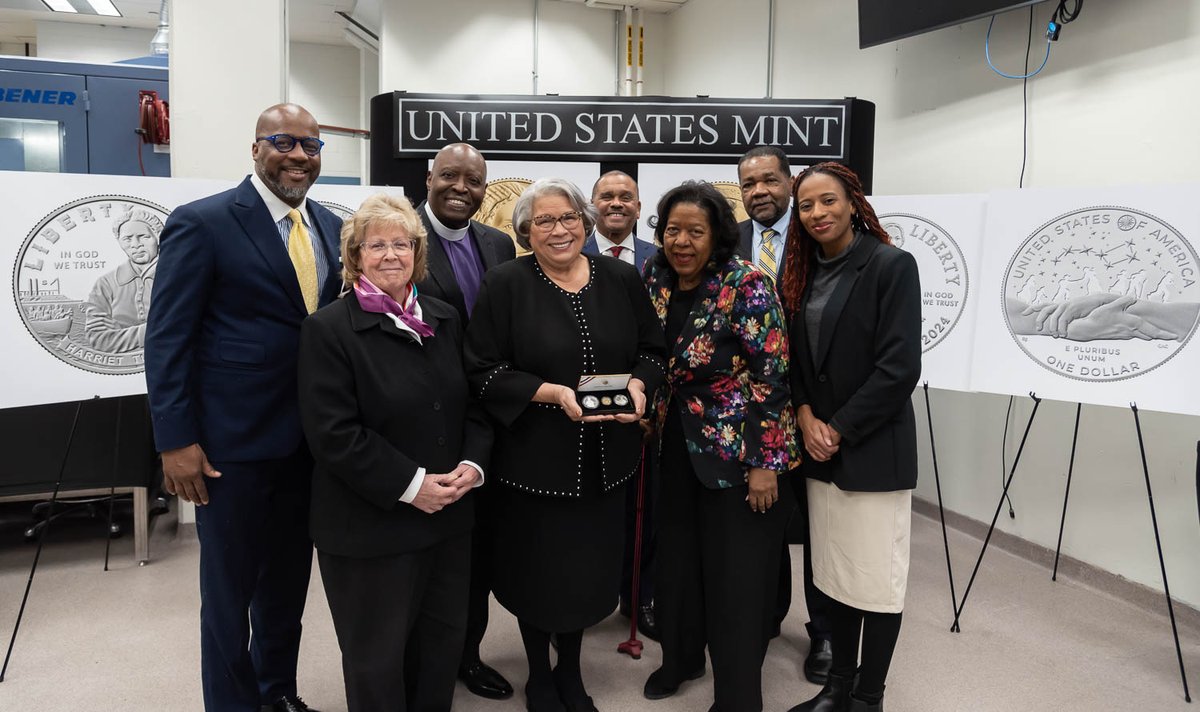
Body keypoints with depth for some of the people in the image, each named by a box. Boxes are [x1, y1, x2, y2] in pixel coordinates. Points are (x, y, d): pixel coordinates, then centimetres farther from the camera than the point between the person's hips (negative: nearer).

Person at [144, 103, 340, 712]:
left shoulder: (331, 227, 7)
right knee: (229, 587, 11)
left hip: (309, 441, 6)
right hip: (233, 444, -5)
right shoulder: (201, 223, -10)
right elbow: (166, 338, -11)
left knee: (288, 579, 20)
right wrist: (176, 441, -15)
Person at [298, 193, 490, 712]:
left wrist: (473, 461, -6)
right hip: (371, 525, -5)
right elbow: (334, 434, -16)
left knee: (446, 641, 18)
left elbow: (474, 402, 11)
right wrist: (409, 485, -19)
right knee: (378, 656, 12)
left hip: (449, 515, 6)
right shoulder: (329, 329, -10)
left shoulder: (445, 319, 8)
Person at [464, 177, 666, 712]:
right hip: (533, 456, -3)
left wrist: (637, 385, -13)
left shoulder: (622, 279, 2)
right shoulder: (506, 284, -9)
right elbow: (483, 370, -12)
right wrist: (553, 393, -23)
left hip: (604, 458, 3)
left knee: (589, 567, 15)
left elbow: (652, 350, 8)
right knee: (537, 567, 13)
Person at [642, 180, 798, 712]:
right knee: (678, 559, 18)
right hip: (678, 448, 6)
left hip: (738, 452, -6)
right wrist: (652, 421, 12)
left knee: (737, 576, 5)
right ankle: (680, 657, 42)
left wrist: (767, 462, -19)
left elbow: (772, 376, -18)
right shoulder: (656, 282, 1)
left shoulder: (746, 285, -17)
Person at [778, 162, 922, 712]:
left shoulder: (892, 266, -10)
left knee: (877, 578, 6)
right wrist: (805, 418, -6)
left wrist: (840, 430, -14)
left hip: (873, 450, -6)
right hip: (820, 448, 6)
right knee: (836, 574, 16)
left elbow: (900, 368, -16)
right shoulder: (803, 271, 8)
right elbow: (794, 357, 10)